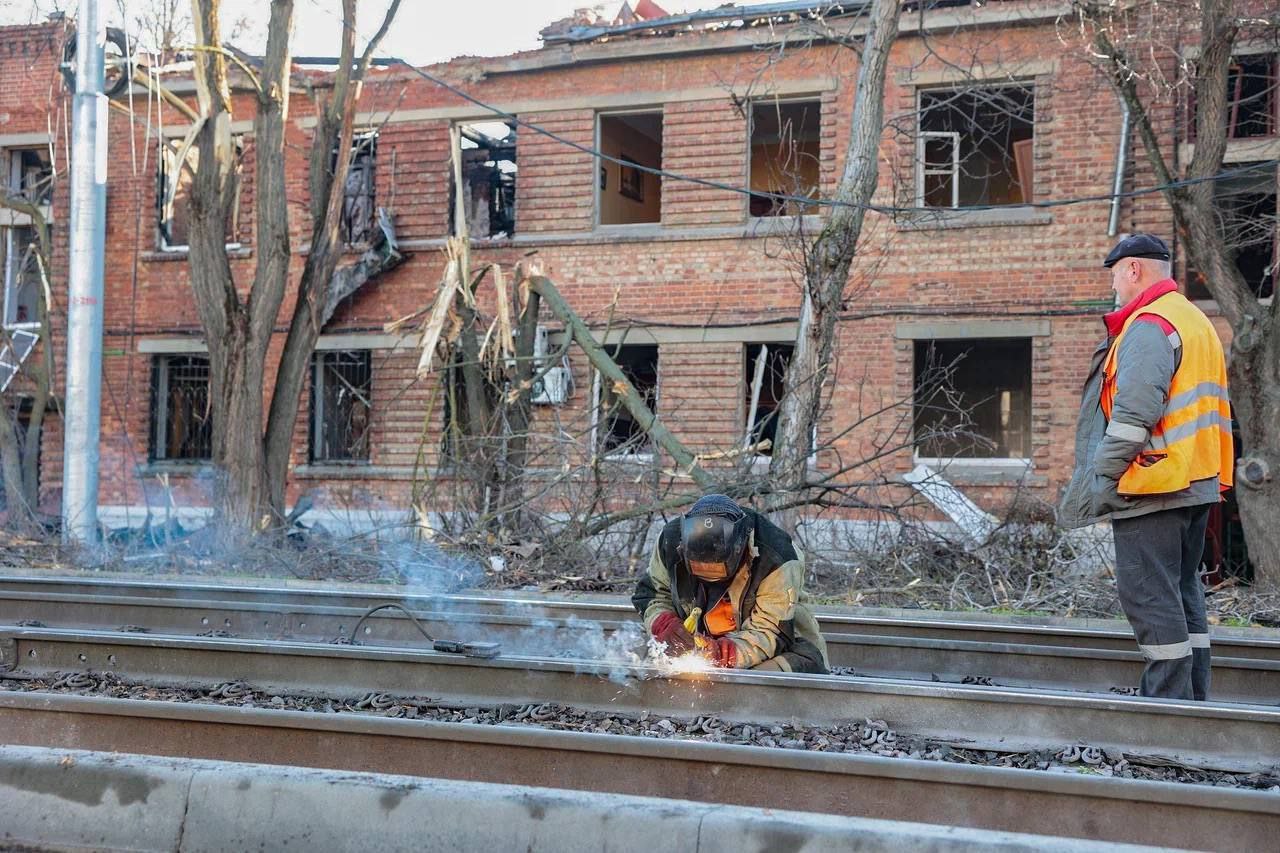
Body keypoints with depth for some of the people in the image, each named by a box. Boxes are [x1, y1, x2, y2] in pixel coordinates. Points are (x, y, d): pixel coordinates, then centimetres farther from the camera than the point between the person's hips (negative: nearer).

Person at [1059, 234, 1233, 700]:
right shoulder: (1196, 322, 20)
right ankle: (1193, 699, 20)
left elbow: (1134, 414, -22)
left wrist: (1097, 479, -20)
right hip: (1196, 485, 10)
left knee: (1149, 595, -7)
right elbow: (1214, 408, 22)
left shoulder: (1148, 326, -13)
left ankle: (1169, 703, -6)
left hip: (1152, 487, -10)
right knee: (1182, 590, 15)